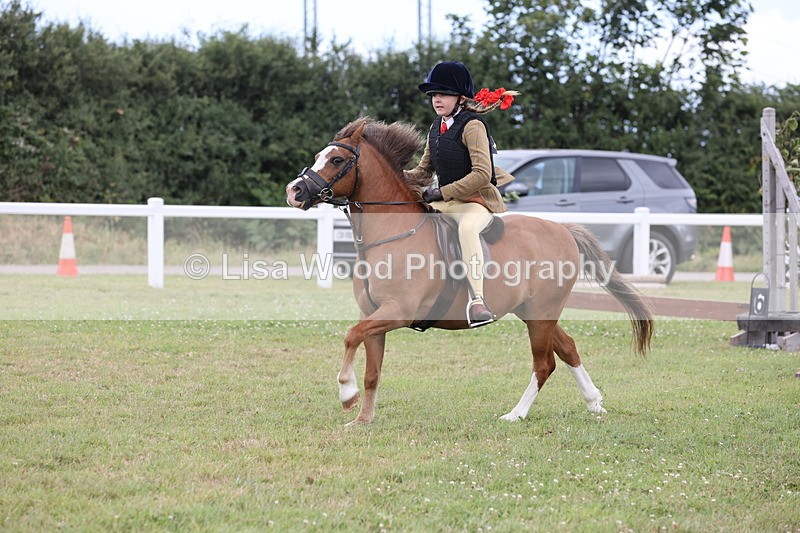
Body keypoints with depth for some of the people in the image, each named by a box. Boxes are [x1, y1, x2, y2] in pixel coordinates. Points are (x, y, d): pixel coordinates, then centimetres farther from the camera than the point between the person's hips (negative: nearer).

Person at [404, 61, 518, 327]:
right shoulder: (437, 126, 12)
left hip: (477, 200, -9)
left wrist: (442, 193, -24)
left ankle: (477, 300, -47)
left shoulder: (472, 126, -14)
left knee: (467, 227, -40)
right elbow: (424, 171, 20)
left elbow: (482, 174, -23)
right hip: (445, 202, 9)